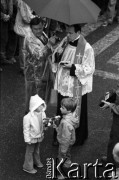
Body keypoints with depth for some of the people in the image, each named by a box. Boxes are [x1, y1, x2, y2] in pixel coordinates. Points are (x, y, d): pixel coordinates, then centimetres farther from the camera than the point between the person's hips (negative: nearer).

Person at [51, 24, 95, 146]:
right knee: (61, 111, 16)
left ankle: (77, 139, 31)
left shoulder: (86, 48, -19)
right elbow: (56, 59, 9)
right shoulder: (65, 41, -2)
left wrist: (73, 67, -23)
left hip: (76, 87, -5)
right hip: (63, 84, 5)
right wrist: (57, 54, -14)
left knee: (75, 113, 10)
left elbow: (89, 69, -14)